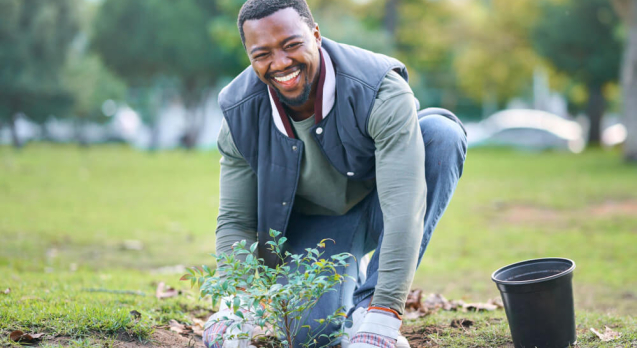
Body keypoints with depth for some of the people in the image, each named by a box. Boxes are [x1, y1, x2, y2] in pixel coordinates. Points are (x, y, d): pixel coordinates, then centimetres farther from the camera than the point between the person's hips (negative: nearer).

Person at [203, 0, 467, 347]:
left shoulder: (381, 92, -32)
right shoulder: (241, 116, -18)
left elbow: (404, 210, -40)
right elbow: (234, 221, -10)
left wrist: (383, 317, -47)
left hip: (378, 208, 0)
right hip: (312, 222, 1)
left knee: (441, 134, -33)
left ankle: (369, 304, -27)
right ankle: (346, 280, 12)